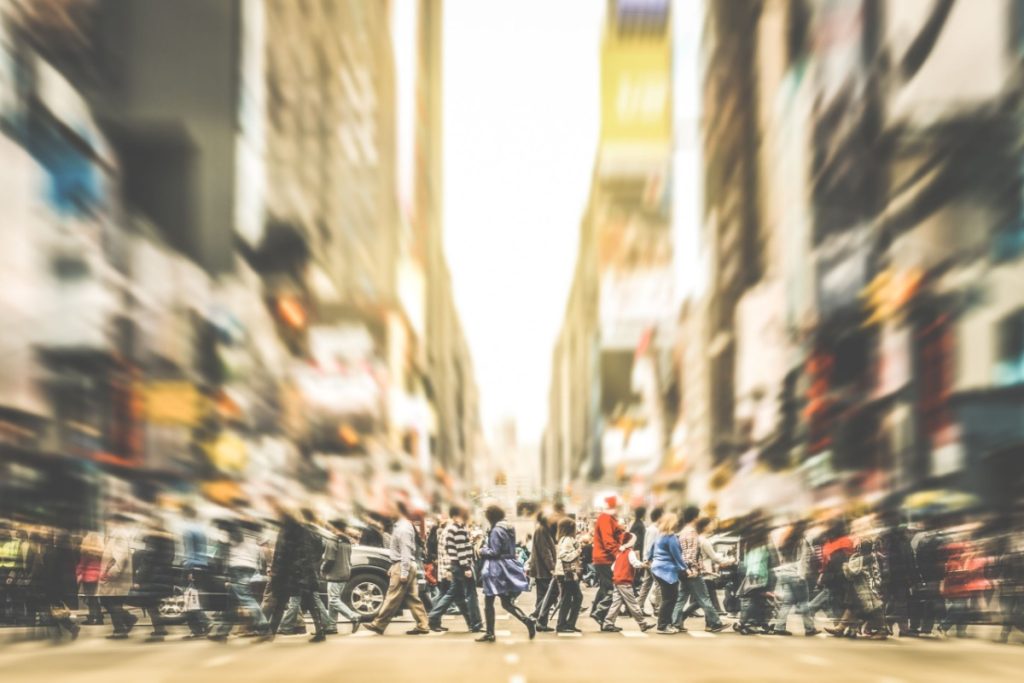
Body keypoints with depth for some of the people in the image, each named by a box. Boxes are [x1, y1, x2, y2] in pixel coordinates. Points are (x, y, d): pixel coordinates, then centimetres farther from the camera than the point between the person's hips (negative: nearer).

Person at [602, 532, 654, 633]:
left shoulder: (620, 553, 16)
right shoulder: (630, 552, -8)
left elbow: (613, 567, 17)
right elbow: (635, 564, -25)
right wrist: (643, 564, -11)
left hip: (617, 580, 8)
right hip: (625, 582, -8)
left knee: (616, 603, 7)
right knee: (632, 603, -3)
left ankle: (608, 624, 2)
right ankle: (642, 624, 3)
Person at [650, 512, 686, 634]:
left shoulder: (660, 535, 13)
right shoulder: (671, 537, -15)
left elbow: (655, 552, 18)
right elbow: (676, 555, -13)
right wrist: (684, 568, -3)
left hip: (659, 568, 10)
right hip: (667, 571, -10)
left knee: (670, 597, 14)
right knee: (668, 599, -4)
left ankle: (667, 623, 17)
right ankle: (662, 626, -1)